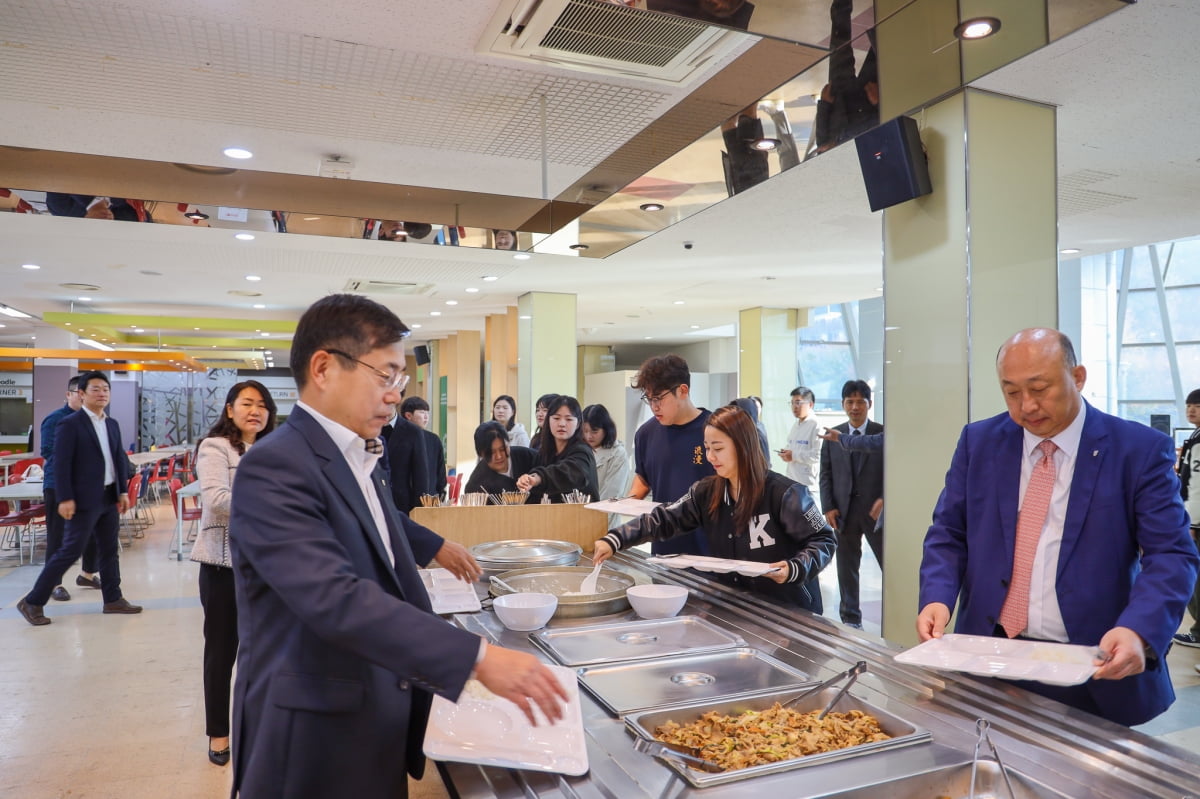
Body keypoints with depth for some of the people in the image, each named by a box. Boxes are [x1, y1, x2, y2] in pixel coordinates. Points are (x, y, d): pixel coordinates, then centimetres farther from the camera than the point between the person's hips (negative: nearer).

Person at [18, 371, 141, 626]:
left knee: (109, 549, 12)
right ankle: (32, 602, 10)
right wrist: (65, 499, -18)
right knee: (69, 551, -3)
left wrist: (123, 491, 8)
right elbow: (61, 464, -14)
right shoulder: (70, 424, -10)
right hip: (85, 499, -7)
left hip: (109, 497, 7)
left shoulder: (112, 424, 12)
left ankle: (113, 599, 21)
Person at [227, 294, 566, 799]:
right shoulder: (274, 468, -23)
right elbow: (336, 599, -35)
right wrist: (478, 658, -38)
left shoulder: (360, 455, 5)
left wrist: (433, 546, 40)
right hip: (315, 732, -8)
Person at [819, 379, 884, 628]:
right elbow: (825, 475, 7)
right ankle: (851, 619, 20)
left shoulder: (883, 433, 0)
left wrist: (883, 499, -14)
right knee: (846, 568, 9)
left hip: (875, 509, -2)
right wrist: (828, 507, -2)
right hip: (844, 511, 2)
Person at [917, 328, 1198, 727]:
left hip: (1092, 671, -2)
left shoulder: (1140, 450, -5)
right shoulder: (979, 441, 2)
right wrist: (937, 598, -14)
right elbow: (948, 534, 4)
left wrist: (1139, 631, -28)